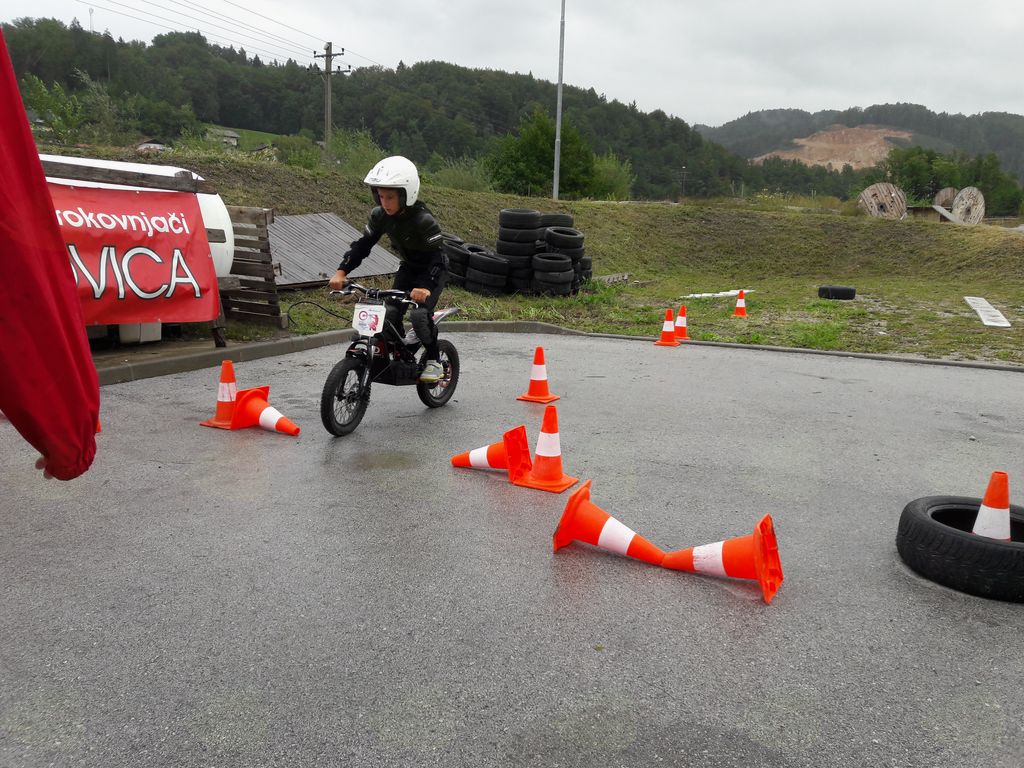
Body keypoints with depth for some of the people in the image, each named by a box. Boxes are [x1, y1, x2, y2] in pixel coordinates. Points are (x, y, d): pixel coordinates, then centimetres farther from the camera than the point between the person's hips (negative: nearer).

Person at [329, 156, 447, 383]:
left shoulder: (423, 220, -30)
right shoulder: (380, 215, -11)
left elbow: (436, 257, -34)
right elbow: (362, 244, -7)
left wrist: (426, 286, -50)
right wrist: (341, 271, -18)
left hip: (433, 271, -6)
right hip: (408, 268, 6)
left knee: (419, 313, -27)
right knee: (390, 312, -11)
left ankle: (434, 362, -8)